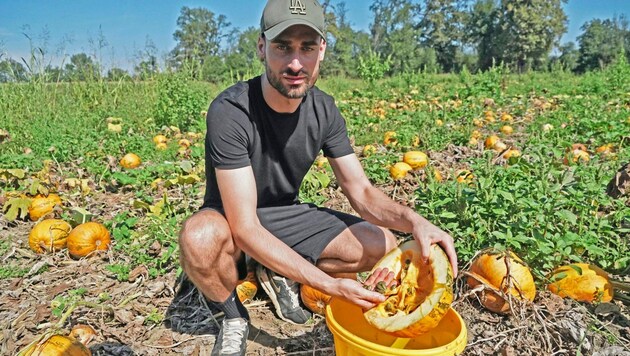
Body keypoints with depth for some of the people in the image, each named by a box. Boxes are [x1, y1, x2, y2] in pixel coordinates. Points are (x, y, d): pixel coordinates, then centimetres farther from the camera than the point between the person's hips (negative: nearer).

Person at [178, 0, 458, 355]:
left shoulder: (325, 110, -12)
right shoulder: (230, 112, -29)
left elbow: (362, 192, -9)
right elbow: (245, 227, -32)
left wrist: (413, 219, -31)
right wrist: (329, 285, -37)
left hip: (287, 215, 5)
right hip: (233, 221, -4)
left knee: (383, 245, -10)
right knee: (200, 238, -39)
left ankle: (280, 274, 10)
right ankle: (234, 317, -4)